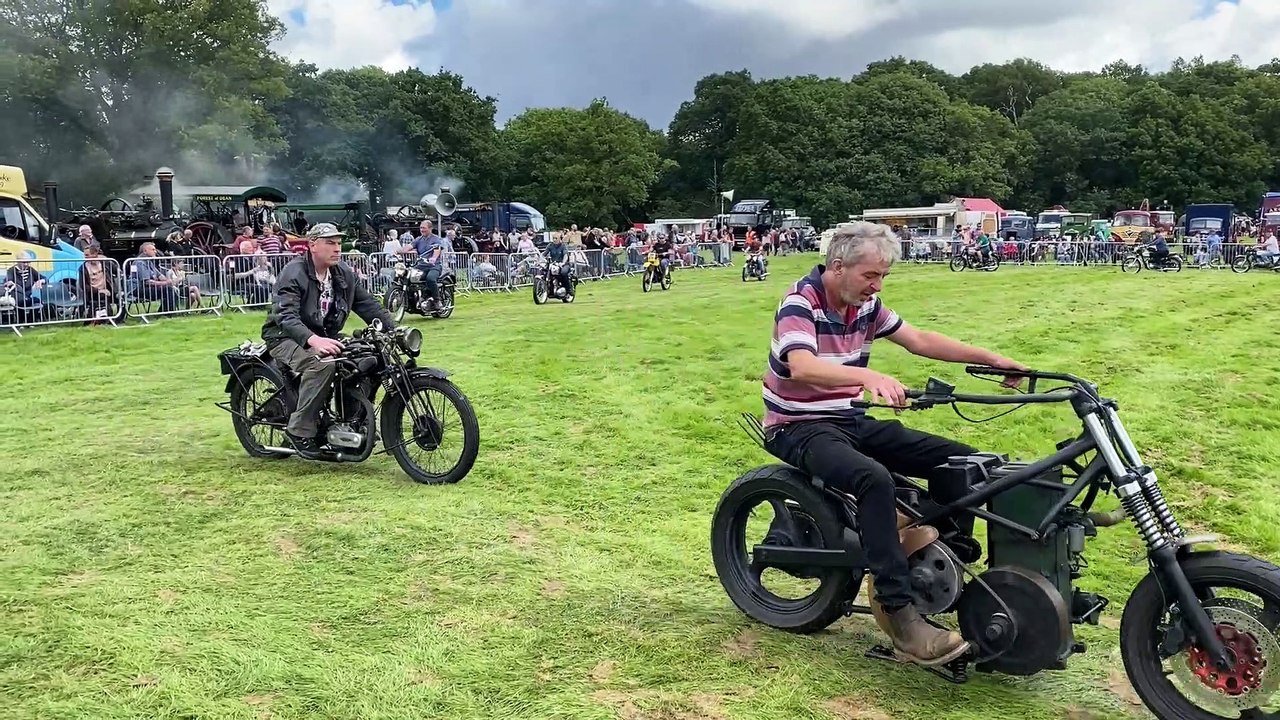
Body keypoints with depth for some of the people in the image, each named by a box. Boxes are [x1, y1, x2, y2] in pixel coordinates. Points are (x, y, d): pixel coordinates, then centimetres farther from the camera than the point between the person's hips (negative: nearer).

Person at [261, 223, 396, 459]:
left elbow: (367, 304, 5)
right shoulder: (293, 273, -18)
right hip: (286, 338, -7)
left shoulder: (344, 273, 4)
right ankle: (300, 430, -25)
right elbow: (286, 316, -29)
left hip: (325, 337, 7)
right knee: (322, 364, -36)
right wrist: (313, 340, -47)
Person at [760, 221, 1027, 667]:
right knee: (874, 478, -37)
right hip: (800, 428, -8)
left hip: (852, 421, 8)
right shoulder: (800, 303, -18)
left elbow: (919, 340, 12)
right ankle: (901, 617, -33)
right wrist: (869, 377, -52)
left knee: (958, 459, -4)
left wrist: (991, 359, 4)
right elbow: (802, 366, -36)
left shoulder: (865, 304, 5)